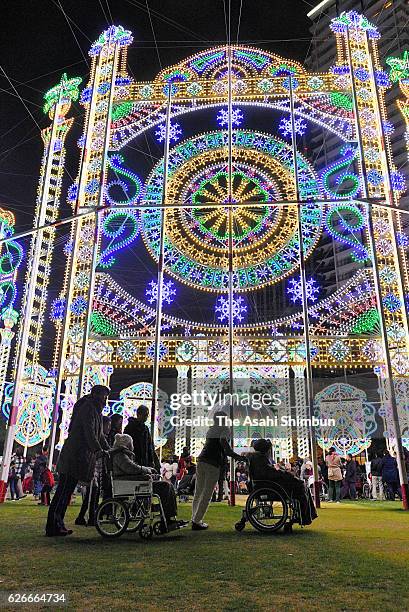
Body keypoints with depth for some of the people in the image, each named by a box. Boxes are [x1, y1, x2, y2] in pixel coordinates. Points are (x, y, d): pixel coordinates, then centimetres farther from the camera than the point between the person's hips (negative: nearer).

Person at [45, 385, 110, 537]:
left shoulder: (95, 411, 21)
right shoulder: (88, 408, -10)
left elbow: (99, 435, 26)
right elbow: (89, 433, -22)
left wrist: (109, 450, 21)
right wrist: (99, 450, -29)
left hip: (82, 456, 10)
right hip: (75, 455, -10)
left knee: (66, 491, 12)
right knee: (64, 490, -6)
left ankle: (58, 525, 18)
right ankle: (52, 526, -2)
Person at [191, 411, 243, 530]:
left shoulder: (210, 430, 23)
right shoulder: (224, 429, 1)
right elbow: (223, 441, -18)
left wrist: (232, 455, 31)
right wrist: (234, 455, -14)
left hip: (201, 461, 7)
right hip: (213, 463, -7)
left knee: (198, 492, 14)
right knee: (207, 494, -1)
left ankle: (195, 518, 20)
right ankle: (197, 522, 0)